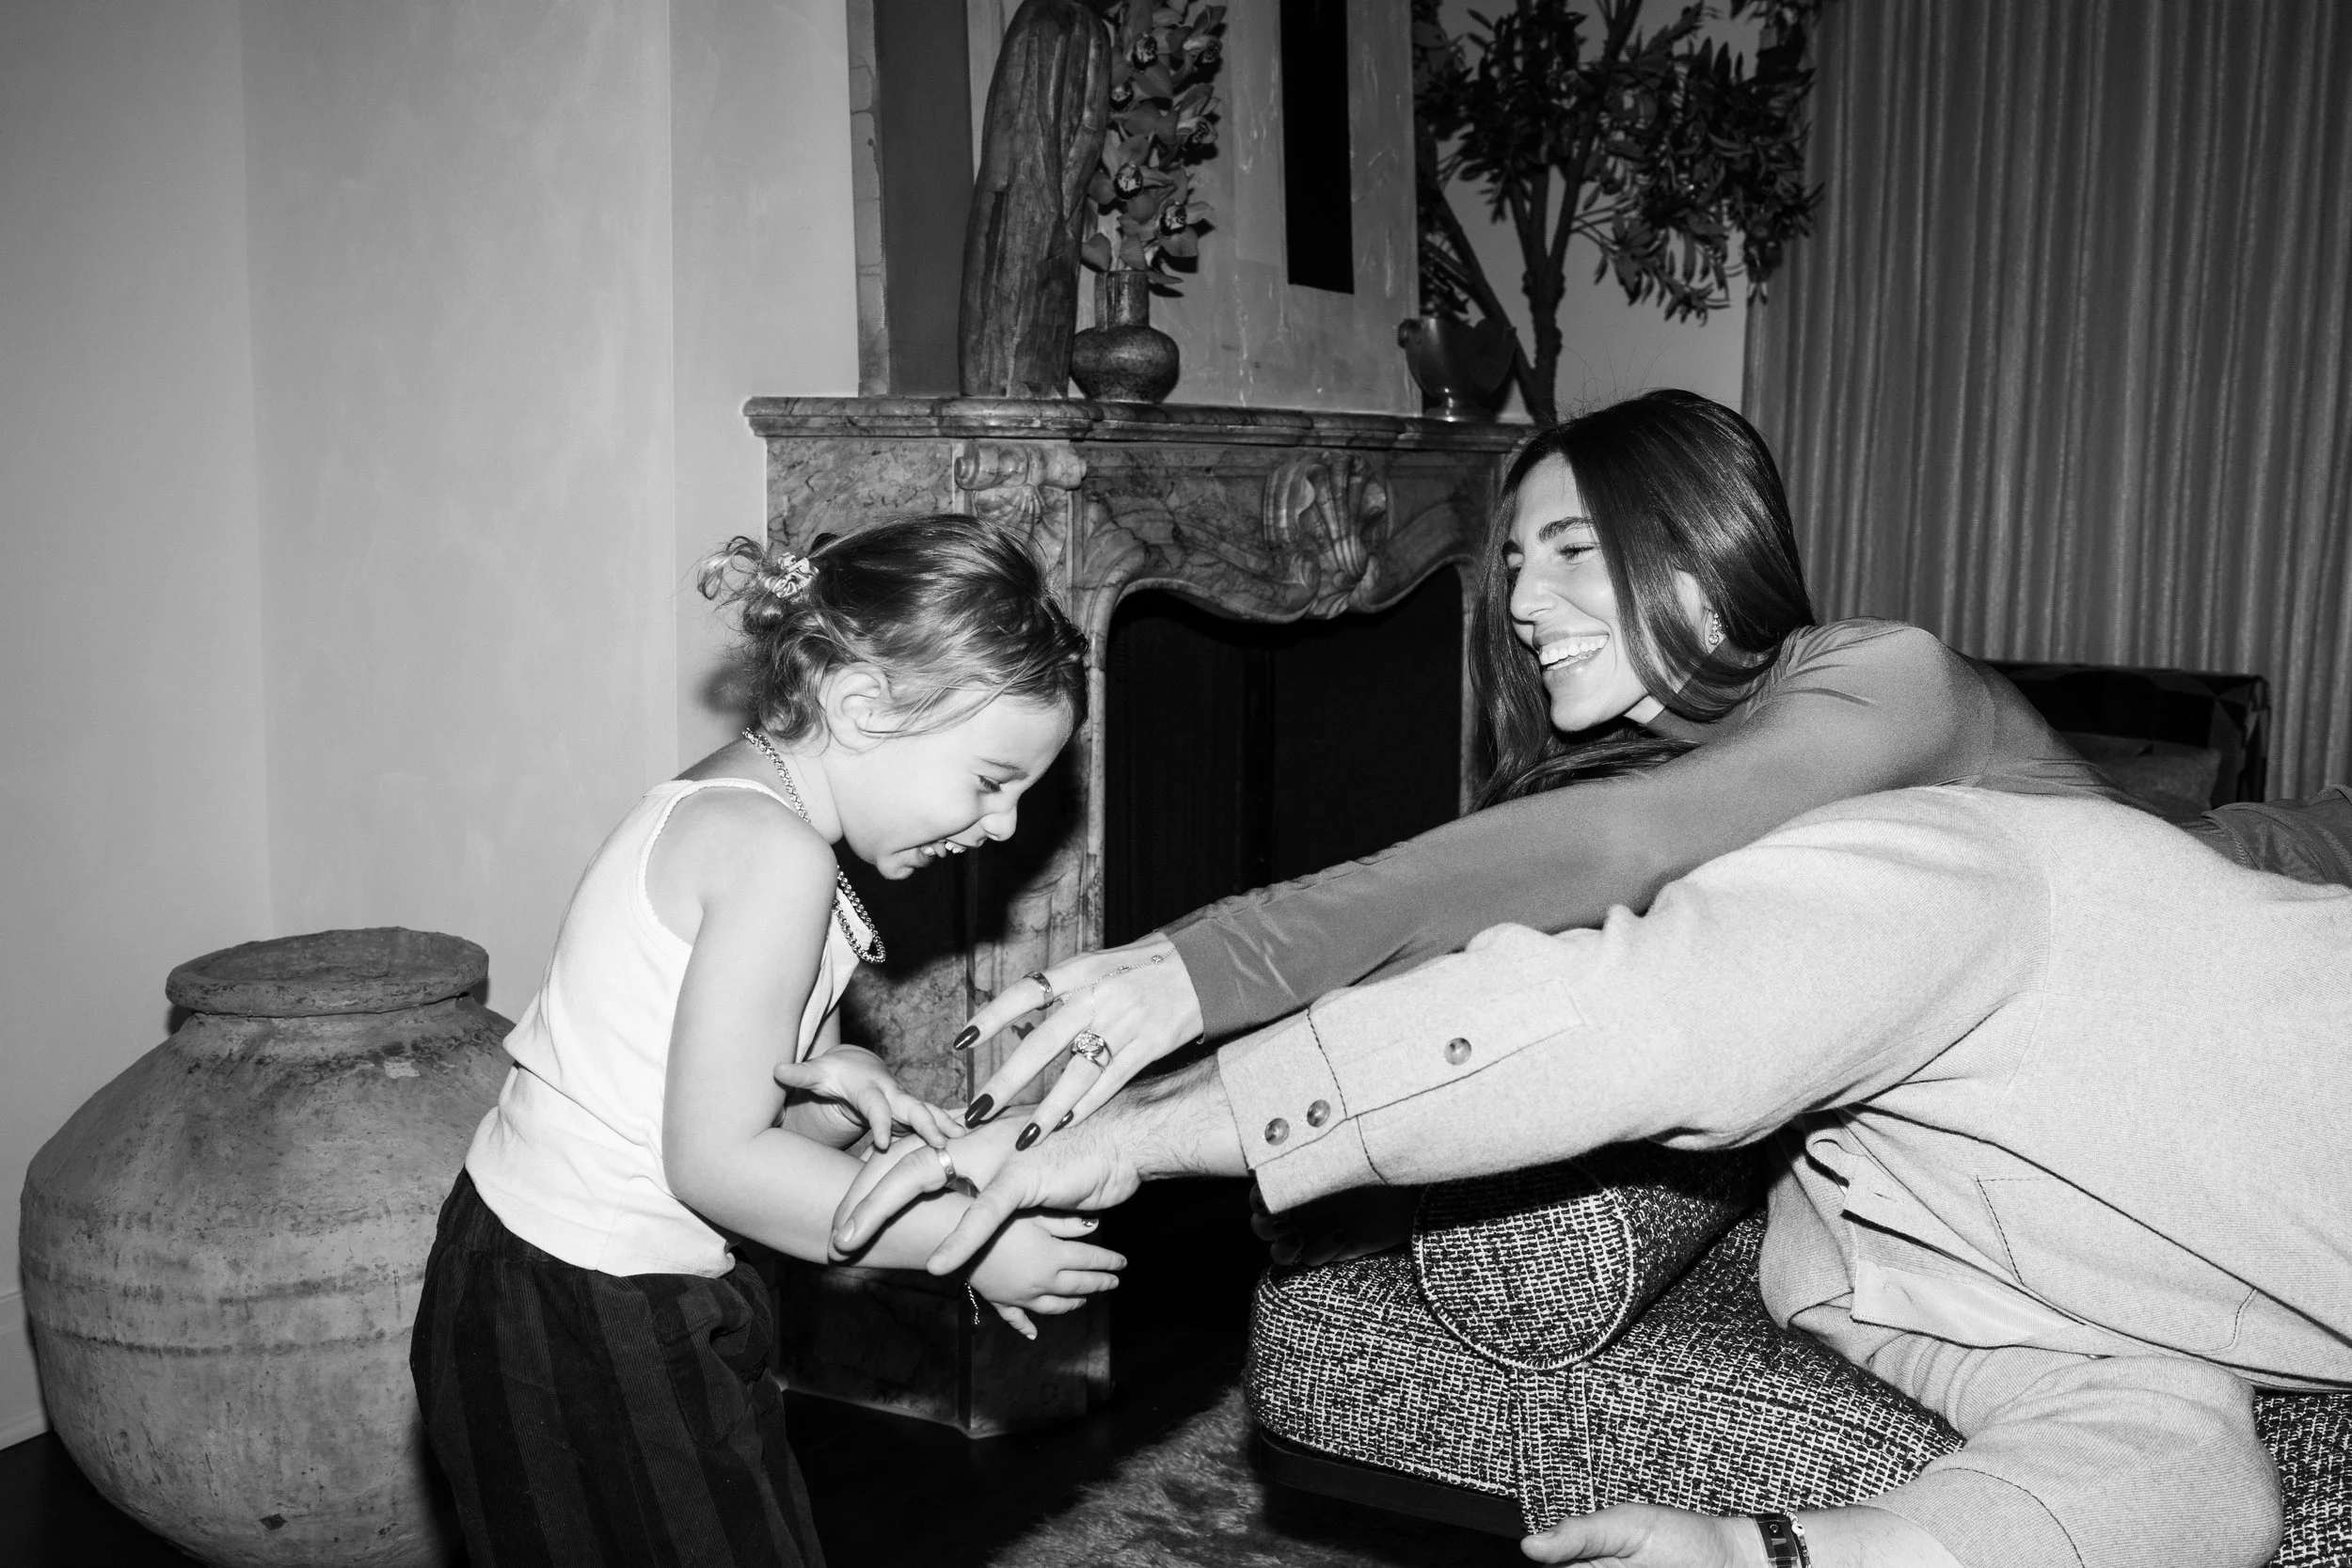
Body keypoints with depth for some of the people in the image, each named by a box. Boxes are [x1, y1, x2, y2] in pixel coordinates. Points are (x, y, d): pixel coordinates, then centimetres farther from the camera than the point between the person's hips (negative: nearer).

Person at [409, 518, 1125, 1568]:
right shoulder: (773, 855, -22)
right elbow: (715, 1160, -23)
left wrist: (825, 1080, -15)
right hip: (587, 1330, -9)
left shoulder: (719, 804, 8)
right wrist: (967, 1241, -18)